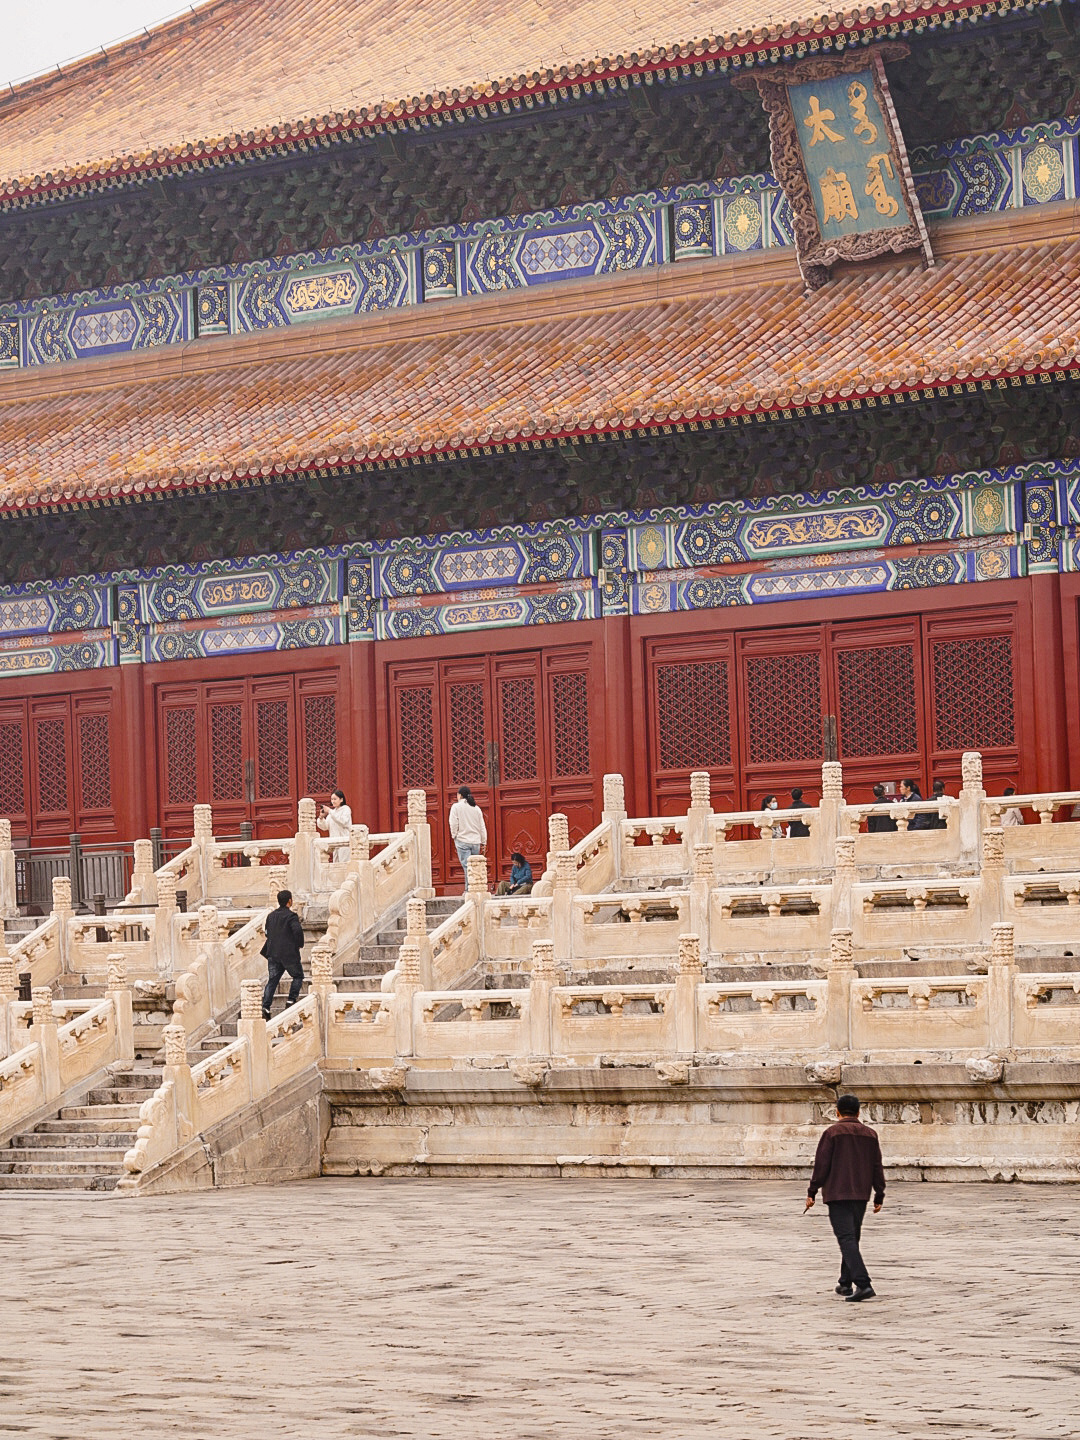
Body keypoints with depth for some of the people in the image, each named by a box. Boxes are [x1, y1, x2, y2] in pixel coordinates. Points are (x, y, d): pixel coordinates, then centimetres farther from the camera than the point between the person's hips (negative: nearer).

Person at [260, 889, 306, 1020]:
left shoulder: (271, 916, 11)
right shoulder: (291, 916, -10)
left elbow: (268, 934, 18)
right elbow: (298, 930, -23)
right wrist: (299, 944, -8)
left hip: (273, 953, 5)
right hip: (289, 954, -5)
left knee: (272, 980, 4)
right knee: (298, 976, 15)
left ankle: (265, 1007, -8)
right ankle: (292, 1000, 5)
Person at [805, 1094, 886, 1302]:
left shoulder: (832, 1133, -5)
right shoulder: (870, 1134, 9)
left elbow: (821, 1165, -9)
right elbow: (877, 1168, 9)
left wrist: (812, 1192, -2)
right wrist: (879, 1197, 14)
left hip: (837, 1194, -5)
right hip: (861, 1195, 6)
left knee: (847, 1240, -11)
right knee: (853, 1238, 19)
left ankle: (863, 1284, -25)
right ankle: (845, 1283, 27)